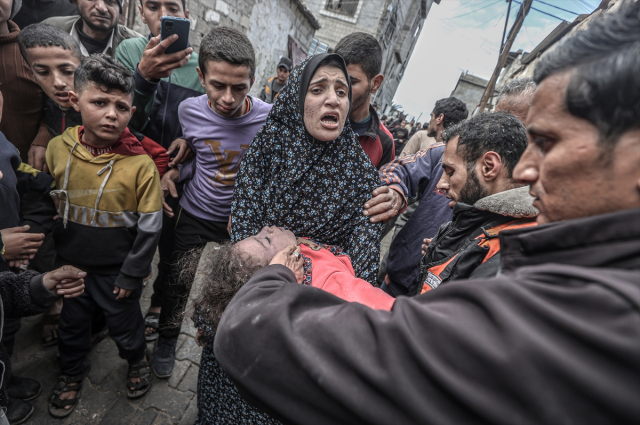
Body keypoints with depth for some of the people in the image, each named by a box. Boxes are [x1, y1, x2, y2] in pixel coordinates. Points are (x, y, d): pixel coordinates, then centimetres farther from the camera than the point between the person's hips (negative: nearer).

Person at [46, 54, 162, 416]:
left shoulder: (140, 164, -21)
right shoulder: (58, 148, -9)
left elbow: (150, 228, -14)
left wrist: (131, 276, -9)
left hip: (118, 270, -3)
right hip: (69, 264, 4)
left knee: (125, 325, 18)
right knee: (72, 324, 24)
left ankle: (138, 360, 50)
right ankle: (73, 372, 53)